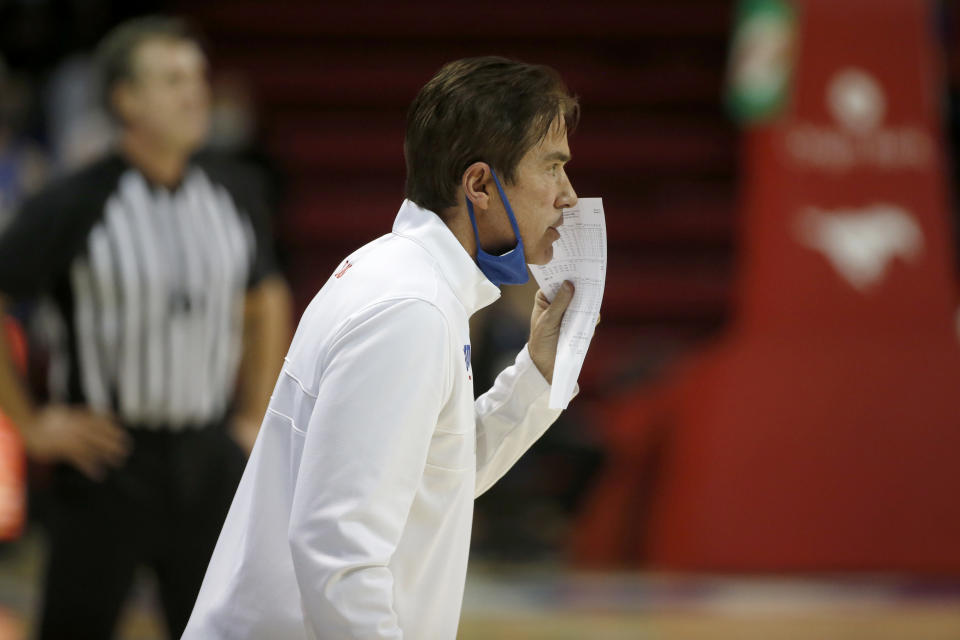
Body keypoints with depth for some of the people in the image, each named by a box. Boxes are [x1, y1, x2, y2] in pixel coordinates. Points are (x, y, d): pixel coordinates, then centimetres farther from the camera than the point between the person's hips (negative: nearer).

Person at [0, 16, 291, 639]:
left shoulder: (234, 195, 3)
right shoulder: (73, 205, -12)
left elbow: (266, 302, 20)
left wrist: (257, 416, 14)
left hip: (209, 457, 4)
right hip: (108, 453, -4)